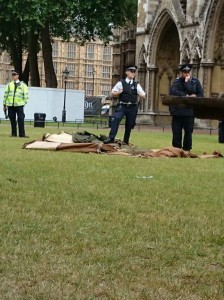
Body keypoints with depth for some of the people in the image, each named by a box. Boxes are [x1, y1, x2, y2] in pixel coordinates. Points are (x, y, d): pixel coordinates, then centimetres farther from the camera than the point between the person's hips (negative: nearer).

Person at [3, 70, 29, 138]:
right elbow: (6, 94, 15)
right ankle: (13, 133, 13)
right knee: (12, 119, 5)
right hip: (10, 105, 2)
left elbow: (26, 94, 9)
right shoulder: (9, 85, 14)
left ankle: (22, 134, -5)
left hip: (19, 105, -2)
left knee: (21, 120, -8)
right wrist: (4, 104, 12)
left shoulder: (23, 85, 8)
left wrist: (24, 103, 1)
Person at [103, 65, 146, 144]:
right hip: (122, 106, -2)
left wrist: (140, 94, -17)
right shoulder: (121, 83, 3)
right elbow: (112, 93, 4)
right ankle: (111, 138, -24)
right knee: (116, 119, -23)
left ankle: (126, 142, 22)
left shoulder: (136, 85, 9)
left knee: (129, 125, 7)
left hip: (132, 107, 2)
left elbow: (143, 96, 6)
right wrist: (119, 92, -16)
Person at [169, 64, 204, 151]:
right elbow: (172, 92, -12)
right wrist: (185, 96, -17)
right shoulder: (177, 81, 6)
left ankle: (187, 149, 10)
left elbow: (201, 95, -4)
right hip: (177, 111, 0)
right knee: (176, 131, 2)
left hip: (189, 110, 0)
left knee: (188, 131, 1)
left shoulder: (195, 81, 8)